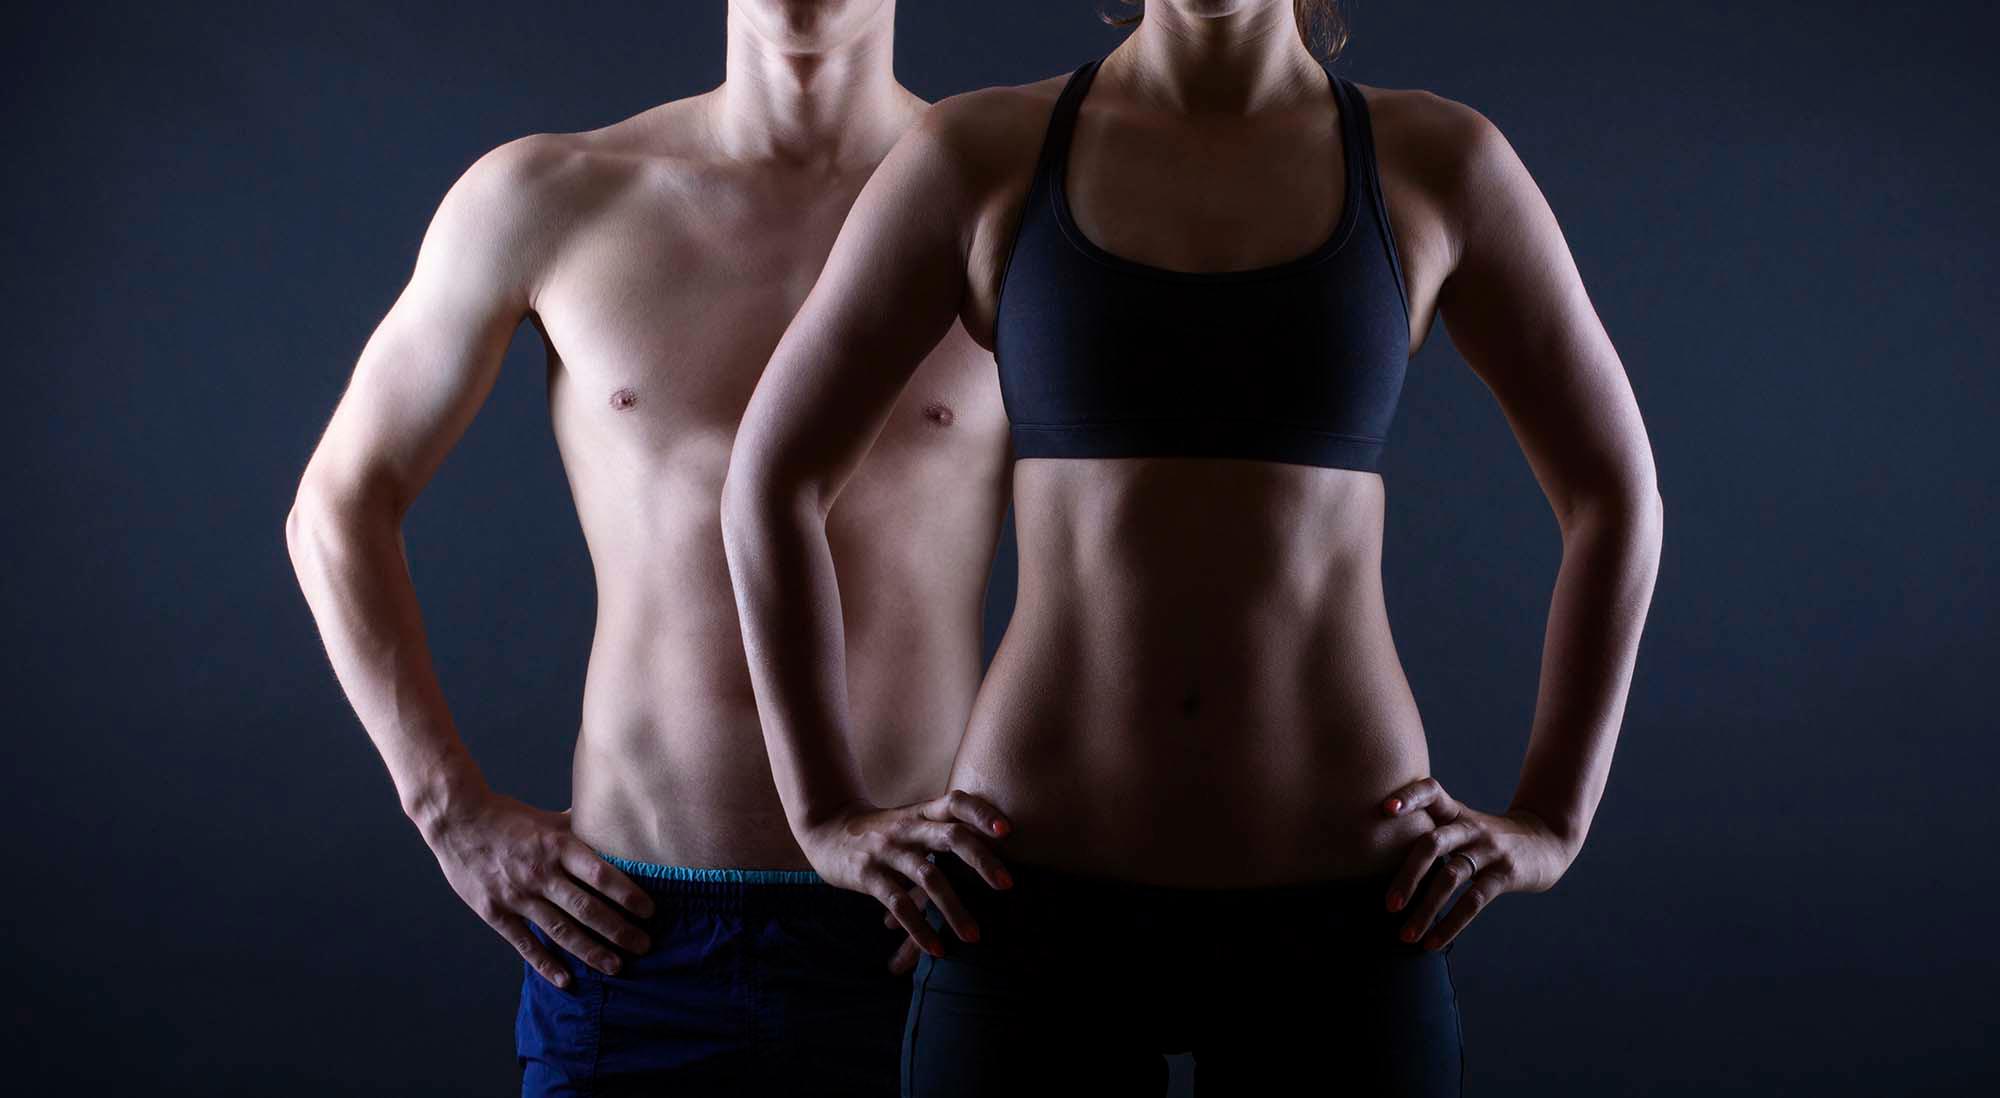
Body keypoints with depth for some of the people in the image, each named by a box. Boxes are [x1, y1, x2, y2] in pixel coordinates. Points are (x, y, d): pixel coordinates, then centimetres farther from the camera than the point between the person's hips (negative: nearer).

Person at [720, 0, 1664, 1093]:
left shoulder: (1443, 160, 2)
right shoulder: (976, 153, 0)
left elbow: (1616, 495, 9)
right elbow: (769, 480, 5)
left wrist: (1548, 825, 0)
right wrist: (829, 819, -2)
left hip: (1336, 908, 1)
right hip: (1041, 898, 0)